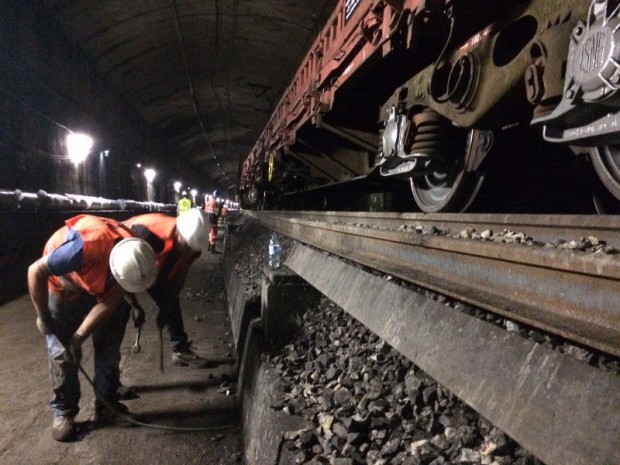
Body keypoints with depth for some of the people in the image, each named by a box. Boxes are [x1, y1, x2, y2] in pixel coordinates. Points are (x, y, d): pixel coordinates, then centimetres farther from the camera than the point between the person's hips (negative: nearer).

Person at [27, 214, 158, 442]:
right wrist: (43, 317, -19)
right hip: (62, 286, -4)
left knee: (110, 344, 2)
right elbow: (36, 272, -29)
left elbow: (109, 303, -19)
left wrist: (78, 337, -23)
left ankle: (106, 405, 15)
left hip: (101, 286, 4)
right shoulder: (85, 248, -45)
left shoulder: (135, 257, -29)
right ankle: (63, 411, 12)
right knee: (62, 351, -6)